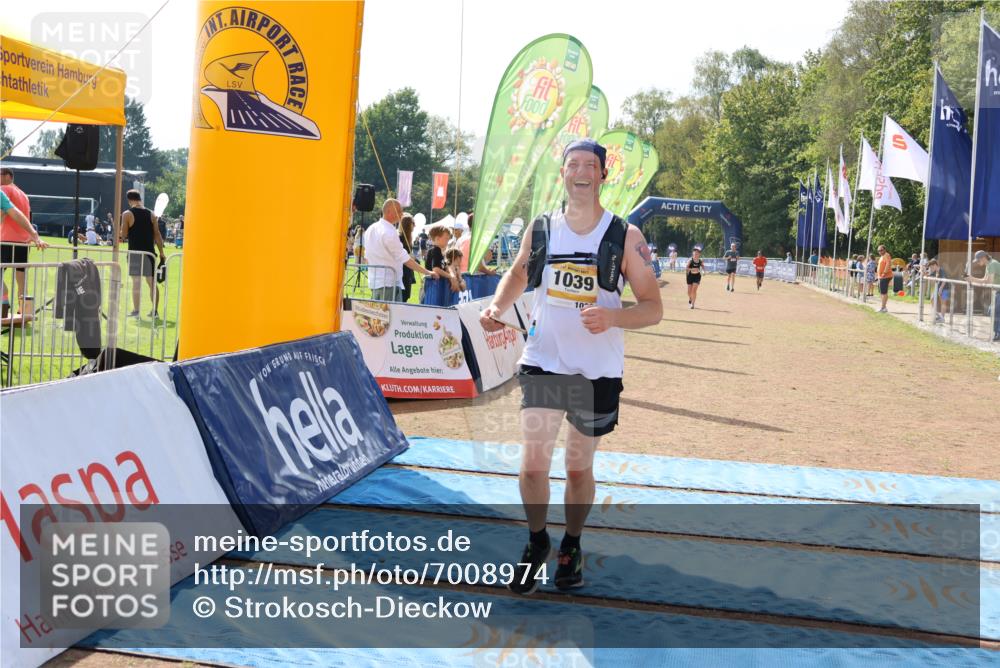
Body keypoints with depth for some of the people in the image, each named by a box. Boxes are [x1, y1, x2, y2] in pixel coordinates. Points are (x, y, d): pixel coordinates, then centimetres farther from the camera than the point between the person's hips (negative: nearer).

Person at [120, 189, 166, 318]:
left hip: (135, 251, -3)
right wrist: (161, 253, 8)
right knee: (152, 282, 8)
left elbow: (123, 235, -7)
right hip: (149, 252, 3)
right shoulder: (151, 214, 6)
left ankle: (136, 311, -1)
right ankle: (155, 311, 11)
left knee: (136, 282, -1)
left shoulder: (127, 214, -5)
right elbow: (157, 235, 5)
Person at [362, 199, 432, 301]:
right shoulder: (389, 233, -17)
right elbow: (405, 259, -18)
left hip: (374, 280, 10)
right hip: (389, 283, -9)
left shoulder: (370, 229, 10)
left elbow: (366, 257, 17)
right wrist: (427, 272, -14)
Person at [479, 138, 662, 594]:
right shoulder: (540, 229, 1)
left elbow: (653, 308, -6)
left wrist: (612, 317, -26)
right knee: (533, 463, -5)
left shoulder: (625, 237, -6)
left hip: (598, 372, -1)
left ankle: (571, 547, 34)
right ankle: (536, 542, 21)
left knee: (579, 467, 11)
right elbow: (518, 273, 20)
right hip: (543, 363, 1)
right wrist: (498, 305, -1)